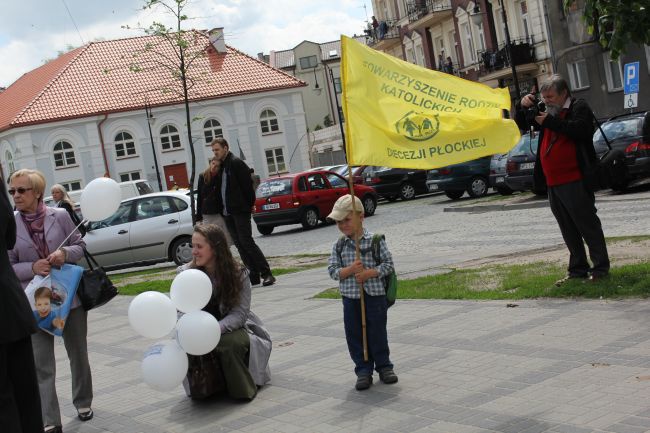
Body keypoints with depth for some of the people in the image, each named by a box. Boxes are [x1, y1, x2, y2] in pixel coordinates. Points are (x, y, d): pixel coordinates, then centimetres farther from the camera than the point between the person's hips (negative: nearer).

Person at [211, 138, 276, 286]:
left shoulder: (236, 163, -9)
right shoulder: (220, 165, 16)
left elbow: (247, 185, -12)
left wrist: (249, 205, -10)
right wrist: (222, 208, 11)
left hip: (240, 211, -8)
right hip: (228, 213, 8)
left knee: (246, 242, -11)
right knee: (240, 244, 7)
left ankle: (266, 273, -9)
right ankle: (254, 275, 10)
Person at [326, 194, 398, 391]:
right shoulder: (339, 246, 3)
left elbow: (388, 264, -6)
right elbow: (333, 271, -1)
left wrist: (369, 273, -18)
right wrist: (350, 269, -19)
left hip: (375, 295, -3)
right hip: (350, 298, 3)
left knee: (378, 332, 6)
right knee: (355, 336, 5)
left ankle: (384, 366, 22)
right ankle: (363, 370, 16)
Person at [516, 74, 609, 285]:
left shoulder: (579, 107, -3)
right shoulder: (549, 111, 20)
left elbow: (579, 129, -23)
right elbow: (522, 124, 27)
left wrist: (549, 121, -18)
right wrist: (523, 106, 7)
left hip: (574, 181, -8)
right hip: (553, 182, 8)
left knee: (587, 224, -4)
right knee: (568, 229, 12)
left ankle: (600, 267, 3)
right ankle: (578, 269, 19)